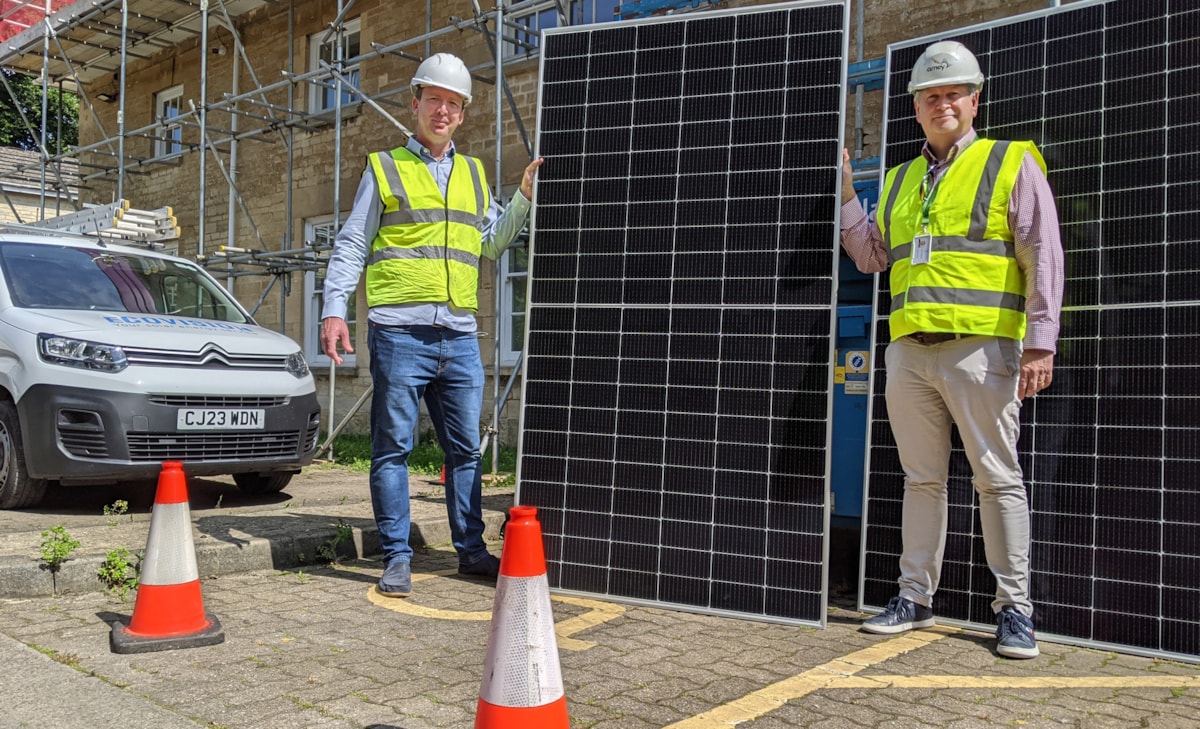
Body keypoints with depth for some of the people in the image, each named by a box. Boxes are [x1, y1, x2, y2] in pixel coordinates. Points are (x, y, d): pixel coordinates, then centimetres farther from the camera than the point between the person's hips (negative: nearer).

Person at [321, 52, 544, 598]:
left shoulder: (474, 174, 19)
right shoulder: (385, 168, 7)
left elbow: (491, 243, 20)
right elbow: (351, 246, 3)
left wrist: (524, 199, 9)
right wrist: (334, 309, -8)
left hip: (460, 337, 4)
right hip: (399, 333, -4)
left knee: (466, 449, 8)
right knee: (393, 447, 0)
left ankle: (471, 550, 19)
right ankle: (397, 558, 8)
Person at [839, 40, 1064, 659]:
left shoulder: (1012, 164, 4)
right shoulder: (900, 180, 19)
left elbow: (1043, 259, -3)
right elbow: (872, 257, 20)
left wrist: (1040, 343, -11)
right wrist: (844, 195, 12)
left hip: (979, 348, -5)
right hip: (909, 350, 5)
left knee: (997, 479, 0)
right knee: (921, 479, 11)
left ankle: (1014, 608, 11)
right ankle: (915, 598, 20)